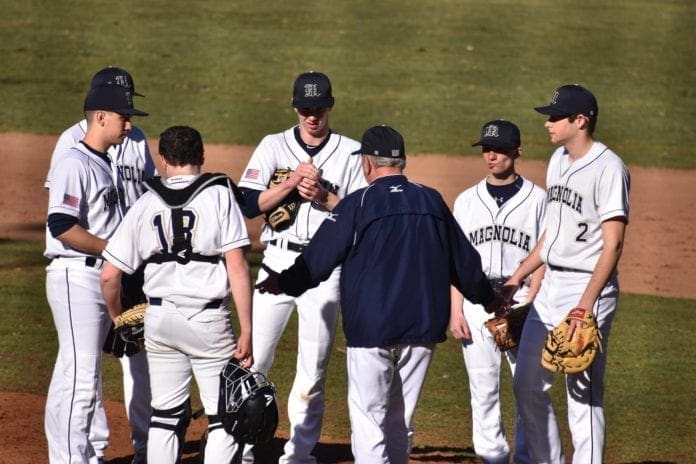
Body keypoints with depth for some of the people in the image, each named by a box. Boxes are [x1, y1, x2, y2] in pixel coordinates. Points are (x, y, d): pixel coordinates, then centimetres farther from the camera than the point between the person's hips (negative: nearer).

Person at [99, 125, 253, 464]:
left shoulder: (146, 205, 5)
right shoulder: (219, 195, -2)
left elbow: (110, 275, 2)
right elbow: (237, 266, -11)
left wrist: (117, 318, 20)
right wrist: (246, 331, -9)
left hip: (159, 320, 3)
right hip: (208, 321, -3)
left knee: (166, 415, 13)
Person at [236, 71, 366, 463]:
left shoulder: (351, 153, 5)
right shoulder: (273, 147, 7)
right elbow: (250, 205, -3)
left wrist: (324, 196, -14)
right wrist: (292, 183, -14)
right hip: (279, 260, 1)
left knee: (314, 368, 2)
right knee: (253, 359, -4)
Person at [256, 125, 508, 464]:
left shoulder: (358, 204, -7)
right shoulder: (432, 201, 7)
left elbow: (319, 258, -2)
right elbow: (464, 261, 16)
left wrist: (283, 283, 17)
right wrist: (488, 298, 34)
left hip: (371, 329, -5)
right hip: (423, 328, 5)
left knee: (368, 421, -3)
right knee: (401, 422, 15)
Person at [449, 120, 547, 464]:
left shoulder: (536, 199, 3)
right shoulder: (467, 200, 11)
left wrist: (528, 306, -11)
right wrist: (455, 311, 0)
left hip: (521, 298, -2)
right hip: (476, 301, 3)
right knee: (483, 387, 2)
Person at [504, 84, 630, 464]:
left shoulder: (608, 168, -15)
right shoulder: (559, 159, 12)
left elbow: (613, 244, -19)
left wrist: (585, 305, -26)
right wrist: (517, 278, 20)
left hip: (588, 288, -9)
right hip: (550, 287, 9)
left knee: (583, 394, -5)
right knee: (527, 384, 11)